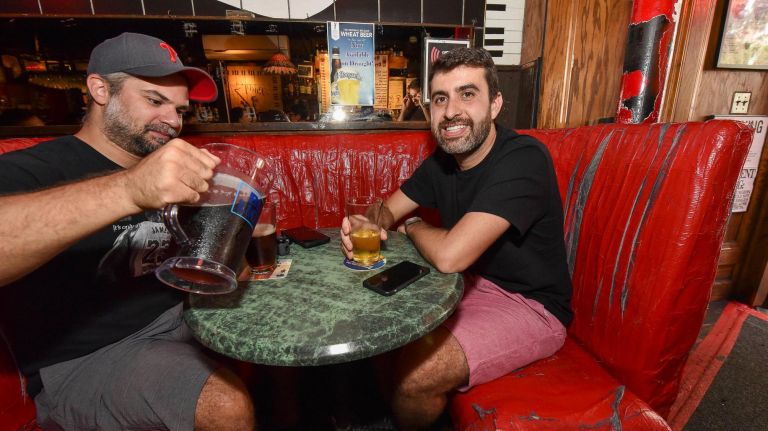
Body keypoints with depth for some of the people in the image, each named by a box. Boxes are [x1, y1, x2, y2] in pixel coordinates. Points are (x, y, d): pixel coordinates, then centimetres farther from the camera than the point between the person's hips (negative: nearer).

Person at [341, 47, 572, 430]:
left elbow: (449, 256, -33)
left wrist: (412, 226, -10)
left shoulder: (523, 159, -25)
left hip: (531, 306, -7)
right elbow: (388, 210, 6)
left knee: (413, 371, -25)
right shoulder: (442, 160, 1)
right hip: (472, 282, 8)